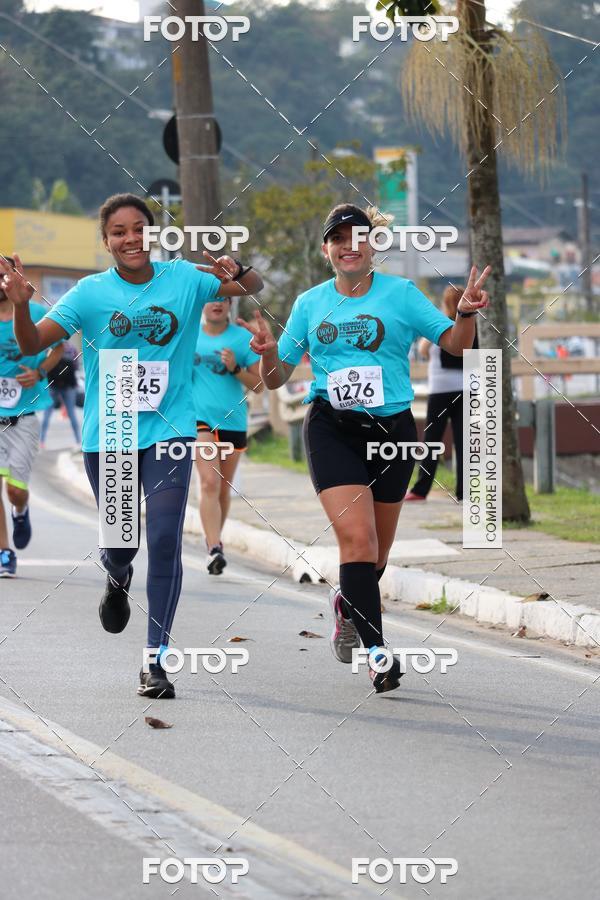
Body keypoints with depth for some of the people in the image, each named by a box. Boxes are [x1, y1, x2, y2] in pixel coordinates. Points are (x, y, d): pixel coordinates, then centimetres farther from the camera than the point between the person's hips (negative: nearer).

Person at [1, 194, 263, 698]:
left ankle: (156, 663, -5)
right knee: (121, 541, 11)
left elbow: (253, 288, 0)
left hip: (169, 430, -1)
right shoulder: (91, 293, -3)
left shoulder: (184, 278, -1)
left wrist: (239, 273, -24)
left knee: (165, 540, -12)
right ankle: (118, 580, 51)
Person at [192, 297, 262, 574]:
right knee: (209, 483, -18)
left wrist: (236, 369, -13)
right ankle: (214, 548, -25)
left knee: (223, 488, 12)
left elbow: (258, 386, 2)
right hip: (199, 418, -2)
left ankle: (214, 539, 33)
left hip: (233, 420, 2)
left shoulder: (242, 338, 3)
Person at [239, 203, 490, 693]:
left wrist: (466, 312, -19)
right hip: (332, 429, -1)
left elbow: (455, 343, 0)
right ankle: (375, 650, -18)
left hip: (392, 429, 1)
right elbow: (275, 378, 11)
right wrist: (268, 352, -10)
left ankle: (348, 601, 44)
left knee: (378, 550, 11)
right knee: (357, 536, -18)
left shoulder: (400, 294, 4)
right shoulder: (310, 304, 8)